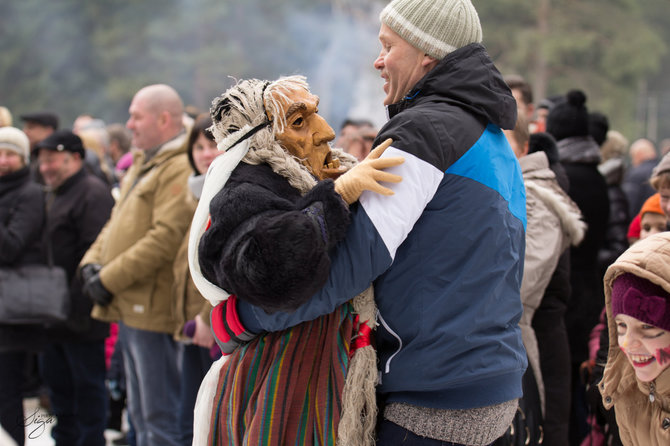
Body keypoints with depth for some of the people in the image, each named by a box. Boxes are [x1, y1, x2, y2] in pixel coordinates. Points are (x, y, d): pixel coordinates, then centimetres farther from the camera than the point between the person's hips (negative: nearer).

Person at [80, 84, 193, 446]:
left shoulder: (181, 169, -15)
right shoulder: (142, 164, 18)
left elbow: (166, 238, -23)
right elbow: (117, 223, 22)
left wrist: (110, 279, -18)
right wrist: (92, 262, 3)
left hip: (153, 308, -10)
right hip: (129, 308, 10)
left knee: (159, 416, -4)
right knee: (141, 414, 17)